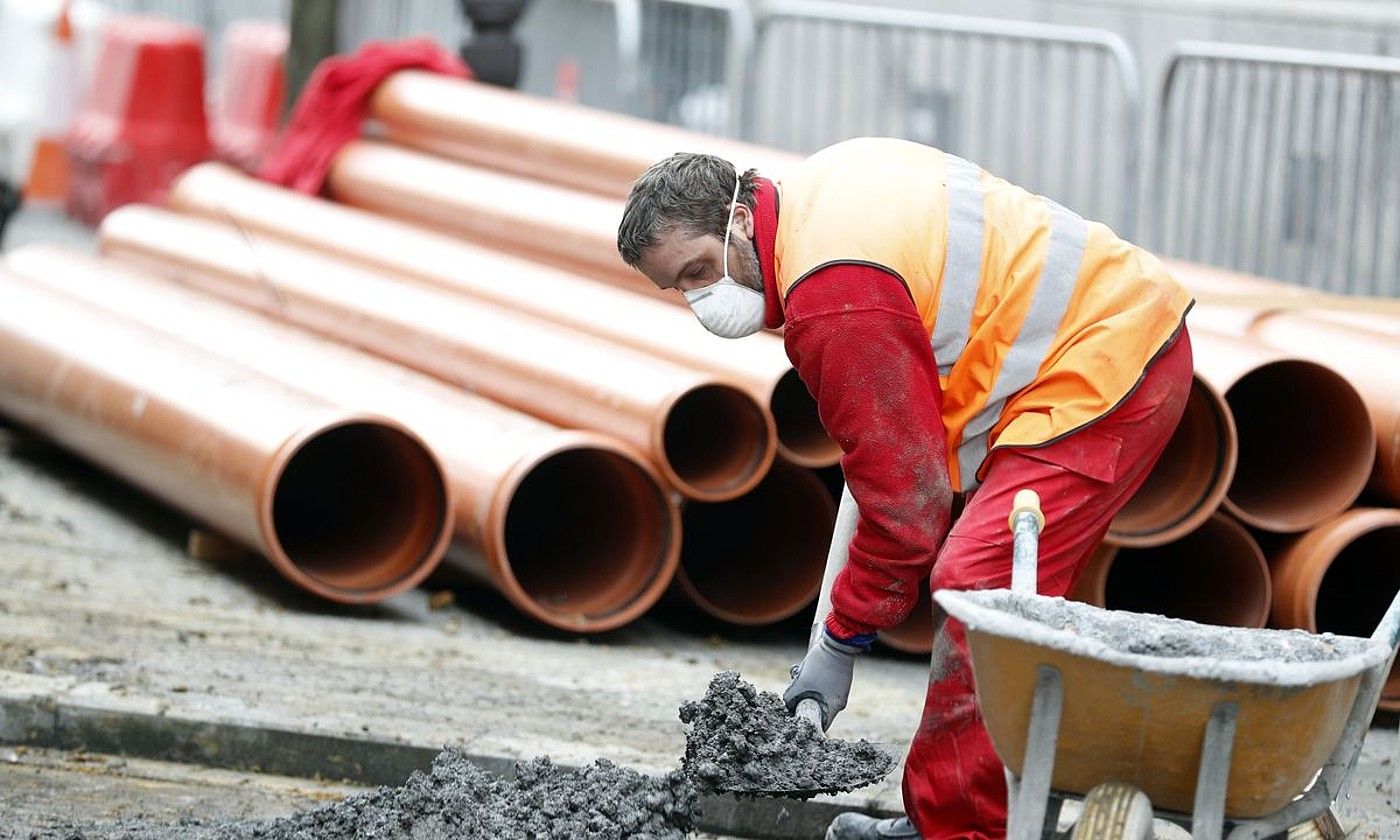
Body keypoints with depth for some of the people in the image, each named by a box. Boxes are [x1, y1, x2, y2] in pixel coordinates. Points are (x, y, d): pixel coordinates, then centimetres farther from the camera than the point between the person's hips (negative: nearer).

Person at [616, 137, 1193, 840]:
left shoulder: (832, 299, -24)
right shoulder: (817, 185, 7)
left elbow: (904, 494, -20)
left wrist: (839, 643, -10)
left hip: (1098, 376, -11)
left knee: (978, 594, -19)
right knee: (981, 594, 12)